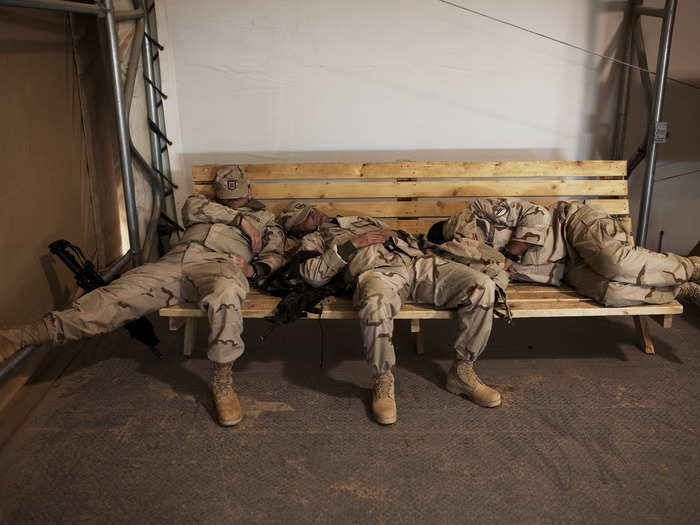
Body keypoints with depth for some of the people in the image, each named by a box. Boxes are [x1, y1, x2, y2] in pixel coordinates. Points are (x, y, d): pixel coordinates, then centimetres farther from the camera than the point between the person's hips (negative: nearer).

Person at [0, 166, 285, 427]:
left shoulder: (266, 219, 31)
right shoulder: (205, 204, 37)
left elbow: (275, 254, 17)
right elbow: (191, 208, 13)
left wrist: (253, 269, -7)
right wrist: (239, 219, 9)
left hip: (219, 263, -3)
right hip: (175, 260, 4)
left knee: (226, 293, -42)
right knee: (114, 296, -17)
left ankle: (222, 380, -29)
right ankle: (29, 334, -25)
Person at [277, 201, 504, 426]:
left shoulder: (362, 220, 39)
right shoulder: (312, 240, 24)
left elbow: (410, 240, 35)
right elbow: (312, 275, 0)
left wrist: (393, 235, 11)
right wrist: (352, 244, -2)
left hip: (416, 261, 5)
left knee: (482, 286, -16)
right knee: (375, 306, -43)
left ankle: (462, 372, -4)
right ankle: (383, 381, -15)